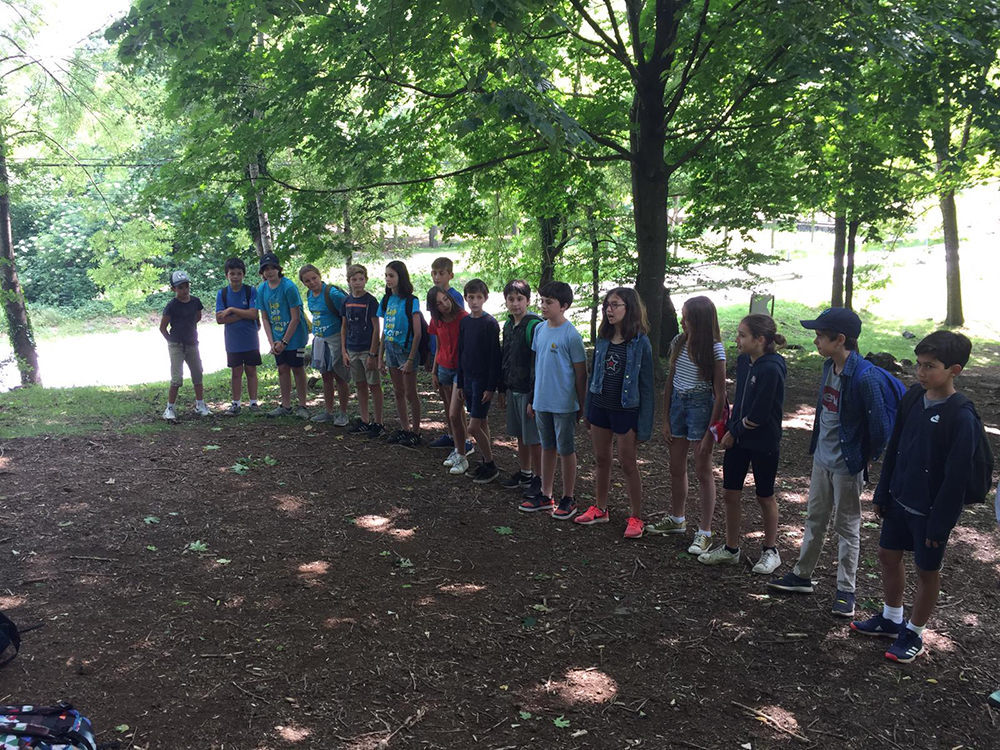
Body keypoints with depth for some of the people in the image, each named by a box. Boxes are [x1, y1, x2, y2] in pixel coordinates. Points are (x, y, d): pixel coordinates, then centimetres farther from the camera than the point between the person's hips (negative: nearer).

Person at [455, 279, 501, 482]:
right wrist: (459, 384, 12)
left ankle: (491, 466, 7)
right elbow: (461, 353, 12)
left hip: (484, 380, -6)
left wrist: (491, 387, -15)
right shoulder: (464, 322, 7)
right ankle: (486, 464, 22)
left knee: (474, 427, -7)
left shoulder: (490, 323, -12)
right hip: (468, 378, 6)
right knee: (481, 424, 13)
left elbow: (495, 357, -13)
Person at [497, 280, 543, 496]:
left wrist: (534, 397, -20)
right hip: (512, 389, 8)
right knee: (520, 436, 18)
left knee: (534, 439, 1)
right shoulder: (508, 325, 8)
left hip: (529, 391, -8)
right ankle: (524, 474, 31)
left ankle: (538, 479, 14)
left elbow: (538, 364, -19)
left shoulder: (534, 326, -17)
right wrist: (501, 389, 16)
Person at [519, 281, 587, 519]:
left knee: (566, 450, 5)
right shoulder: (540, 329, 5)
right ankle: (545, 496, 28)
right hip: (542, 401, 6)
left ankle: (568, 500, 18)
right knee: (547, 448, 16)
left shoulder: (571, 335, -15)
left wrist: (581, 407, -7)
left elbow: (581, 373, -10)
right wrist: (533, 400, 14)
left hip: (564, 403, -6)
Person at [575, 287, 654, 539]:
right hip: (600, 406, 5)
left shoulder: (640, 342, -12)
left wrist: (644, 425, -11)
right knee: (601, 459, 15)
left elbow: (646, 385, -10)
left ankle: (636, 518, 15)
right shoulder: (603, 339, 3)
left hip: (626, 410, -5)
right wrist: (588, 411, 12)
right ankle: (600, 509, 29)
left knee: (627, 463, 3)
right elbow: (593, 375, 11)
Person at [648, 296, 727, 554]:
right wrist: (665, 419, 6)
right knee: (676, 468, 16)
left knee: (703, 471, 3)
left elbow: (720, 394, -13)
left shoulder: (715, 349, -15)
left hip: (701, 406, -6)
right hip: (677, 404, 6)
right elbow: (670, 382, 8)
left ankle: (705, 532, 13)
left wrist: (710, 432, -15)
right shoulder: (679, 342, 2)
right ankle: (676, 519, 35)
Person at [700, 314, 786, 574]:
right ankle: (730, 549, 26)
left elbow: (759, 415, -22)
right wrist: (730, 428, 2)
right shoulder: (744, 361, 1)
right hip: (737, 438, 7)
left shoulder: (771, 370, -23)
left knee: (764, 497, 11)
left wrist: (734, 431, -10)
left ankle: (771, 550, 29)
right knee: (730, 494, 11)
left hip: (763, 442, -7)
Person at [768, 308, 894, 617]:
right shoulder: (829, 366, 0)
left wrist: (867, 458, -10)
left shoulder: (864, 376, -26)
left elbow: (880, 424, -20)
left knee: (847, 527, 8)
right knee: (815, 518, 19)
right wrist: (816, 444, 13)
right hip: (822, 458, 8)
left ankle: (846, 591, 22)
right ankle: (802, 576, 34)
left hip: (847, 465, -8)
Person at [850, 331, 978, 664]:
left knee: (927, 570, 11)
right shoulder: (913, 397, -2)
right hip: (901, 499, 7)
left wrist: (939, 523, -16)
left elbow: (956, 477, -19)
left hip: (931, 510, -7)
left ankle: (914, 633, 29)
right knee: (888, 555, 18)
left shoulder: (962, 417, -23)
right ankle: (891, 619, 39)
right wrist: (882, 493, 10)